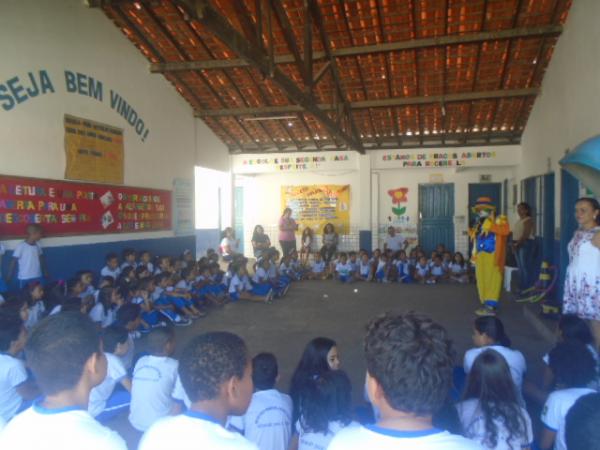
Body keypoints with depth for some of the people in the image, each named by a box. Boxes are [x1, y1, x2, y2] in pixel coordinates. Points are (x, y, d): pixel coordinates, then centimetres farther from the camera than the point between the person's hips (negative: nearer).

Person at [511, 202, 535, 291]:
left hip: (526, 244, -9)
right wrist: (514, 244, 4)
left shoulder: (528, 220, -8)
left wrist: (517, 244, -17)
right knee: (520, 267, 9)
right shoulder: (519, 221, 19)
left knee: (525, 266, -9)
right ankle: (522, 287, 14)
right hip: (518, 245, 9)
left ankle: (528, 288, -6)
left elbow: (525, 235, -17)